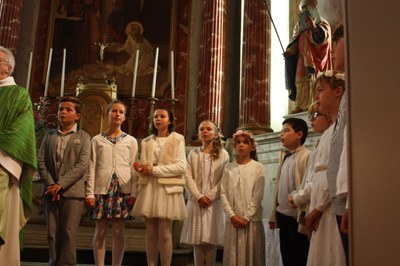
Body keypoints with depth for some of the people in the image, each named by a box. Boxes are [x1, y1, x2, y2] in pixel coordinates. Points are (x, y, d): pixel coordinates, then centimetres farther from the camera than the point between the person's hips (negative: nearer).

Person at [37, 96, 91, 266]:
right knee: (52, 233, 5)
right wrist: (50, 184, -9)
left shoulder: (83, 137, 5)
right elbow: (41, 161, 6)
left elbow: (82, 165, -6)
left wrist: (60, 184, -14)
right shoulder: (49, 135, 15)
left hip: (72, 191, -3)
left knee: (68, 233, -3)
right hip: (51, 191, 3)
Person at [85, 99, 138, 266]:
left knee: (118, 231, 1)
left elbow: (133, 169, 6)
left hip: (123, 189, 0)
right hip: (102, 188, 0)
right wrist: (90, 193, -3)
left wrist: (134, 193, -3)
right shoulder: (97, 140, 10)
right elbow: (92, 167, 5)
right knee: (101, 231, 3)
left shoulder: (131, 141, 10)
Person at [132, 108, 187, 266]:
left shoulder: (177, 139, 4)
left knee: (164, 234, -4)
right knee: (151, 235, 4)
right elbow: (145, 166, 16)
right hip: (149, 189, 4)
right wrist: (140, 169, -8)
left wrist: (155, 170, -12)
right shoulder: (146, 142, 16)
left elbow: (181, 166, -7)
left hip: (167, 189, -3)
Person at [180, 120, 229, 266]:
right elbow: (188, 177, 1)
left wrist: (210, 196, -12)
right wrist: (198, 196, -11)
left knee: (211, 238, -2)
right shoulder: (193, 153, 9)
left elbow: (224, 179, -3)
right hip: (196, 201, 2)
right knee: (197, 238, 2)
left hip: (213, 201, -2)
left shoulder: (223, 154, 4)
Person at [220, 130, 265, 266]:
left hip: (252, 219, -2)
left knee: (251, 253, 3)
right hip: (233, 219, 2)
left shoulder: (258, 167, -1)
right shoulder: (228, 168, 7)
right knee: (233, 254, 7)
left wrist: (247, 217, -12)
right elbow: (223, 193, 1)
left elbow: (258, 195, -6)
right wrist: (232, 215, -9)